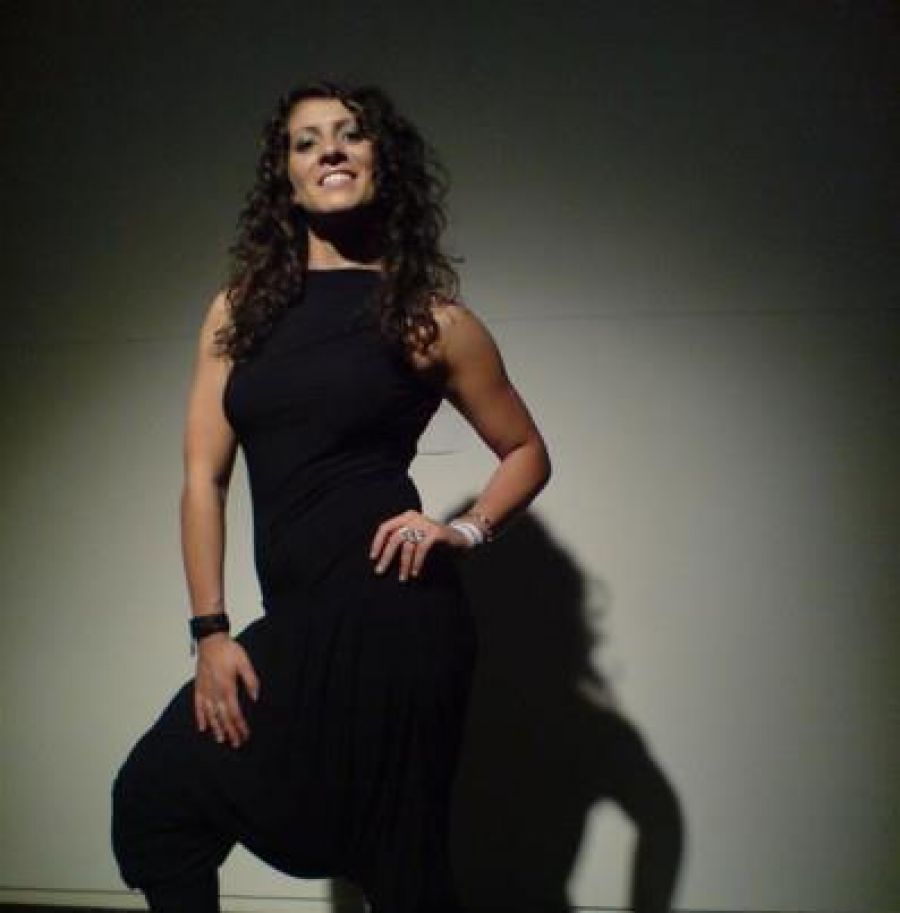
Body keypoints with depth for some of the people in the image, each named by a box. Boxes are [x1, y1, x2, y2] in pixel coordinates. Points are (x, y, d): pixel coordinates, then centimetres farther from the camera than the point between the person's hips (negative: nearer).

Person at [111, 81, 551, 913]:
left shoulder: (427, 316, 2)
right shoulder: (240, 309, 10)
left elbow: (526, 452, 11)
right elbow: (204, 476, 5)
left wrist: (467, 531, -8)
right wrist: (211, 632, -1)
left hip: (396, 616, -4)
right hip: (295, 625, 4)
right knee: (155, 798, 7)